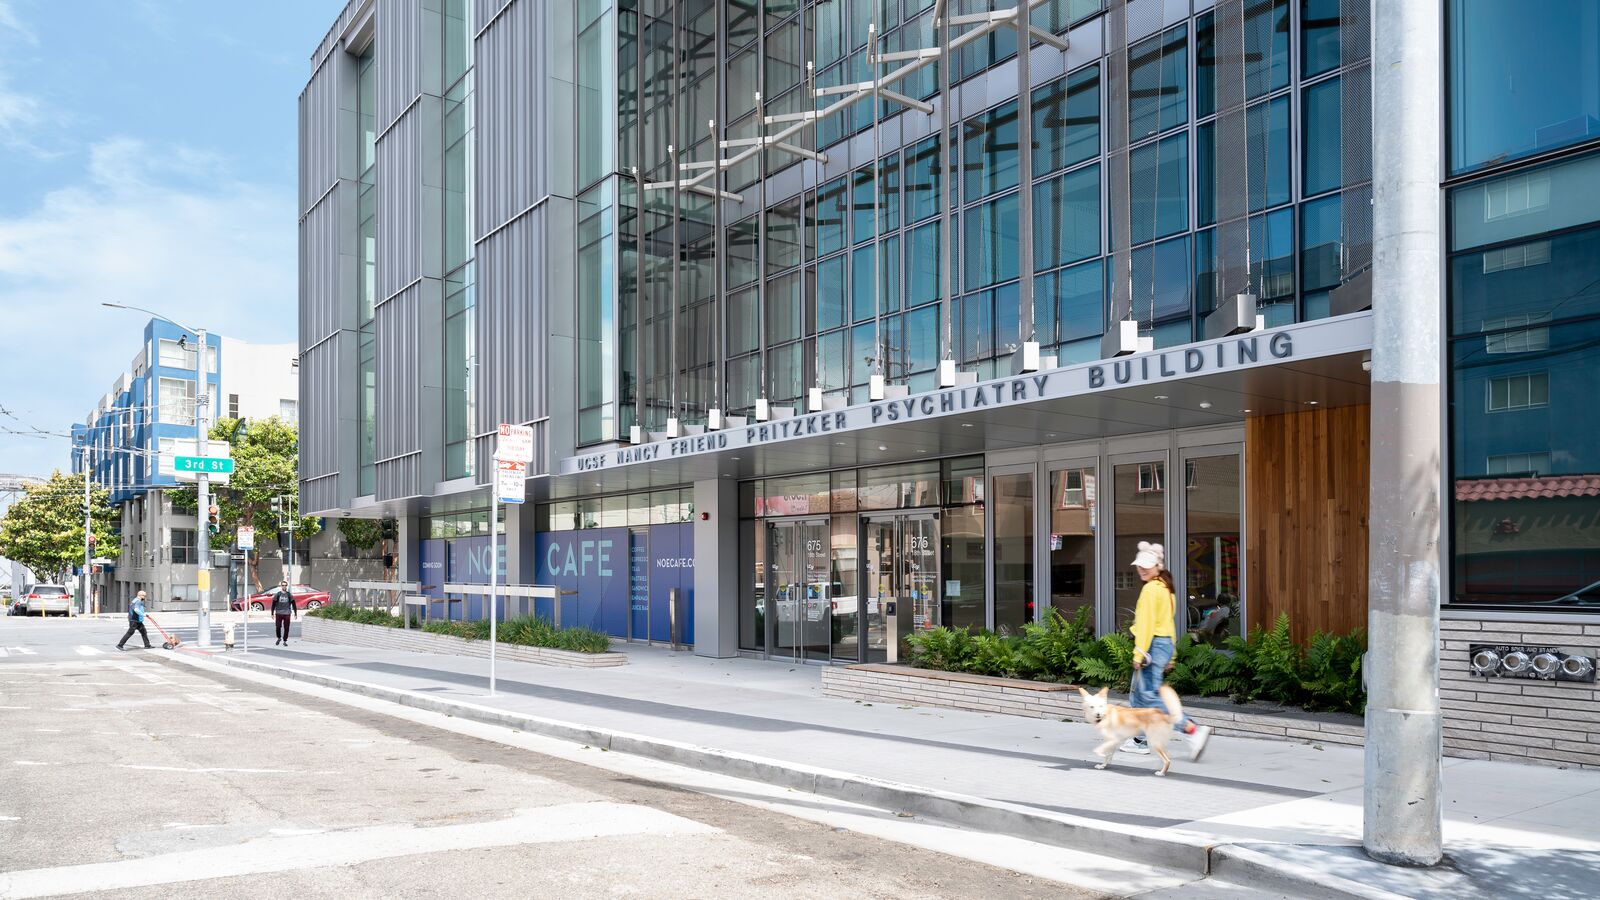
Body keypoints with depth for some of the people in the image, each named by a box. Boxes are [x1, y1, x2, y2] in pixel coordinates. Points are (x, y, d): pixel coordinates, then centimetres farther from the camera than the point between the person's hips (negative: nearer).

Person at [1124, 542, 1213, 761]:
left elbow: (1146, 623, -18)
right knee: (1138, 695, 18)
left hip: (1153, 644, -10)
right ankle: (1141, 740, 22)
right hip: (1166, 644, 10)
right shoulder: (1167, 588, 15)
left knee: (1151, 697, -11)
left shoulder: (1150, 589, -13)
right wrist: (1170, 656, 20)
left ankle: (1194, 730, -19)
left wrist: (1139, 654, -16)